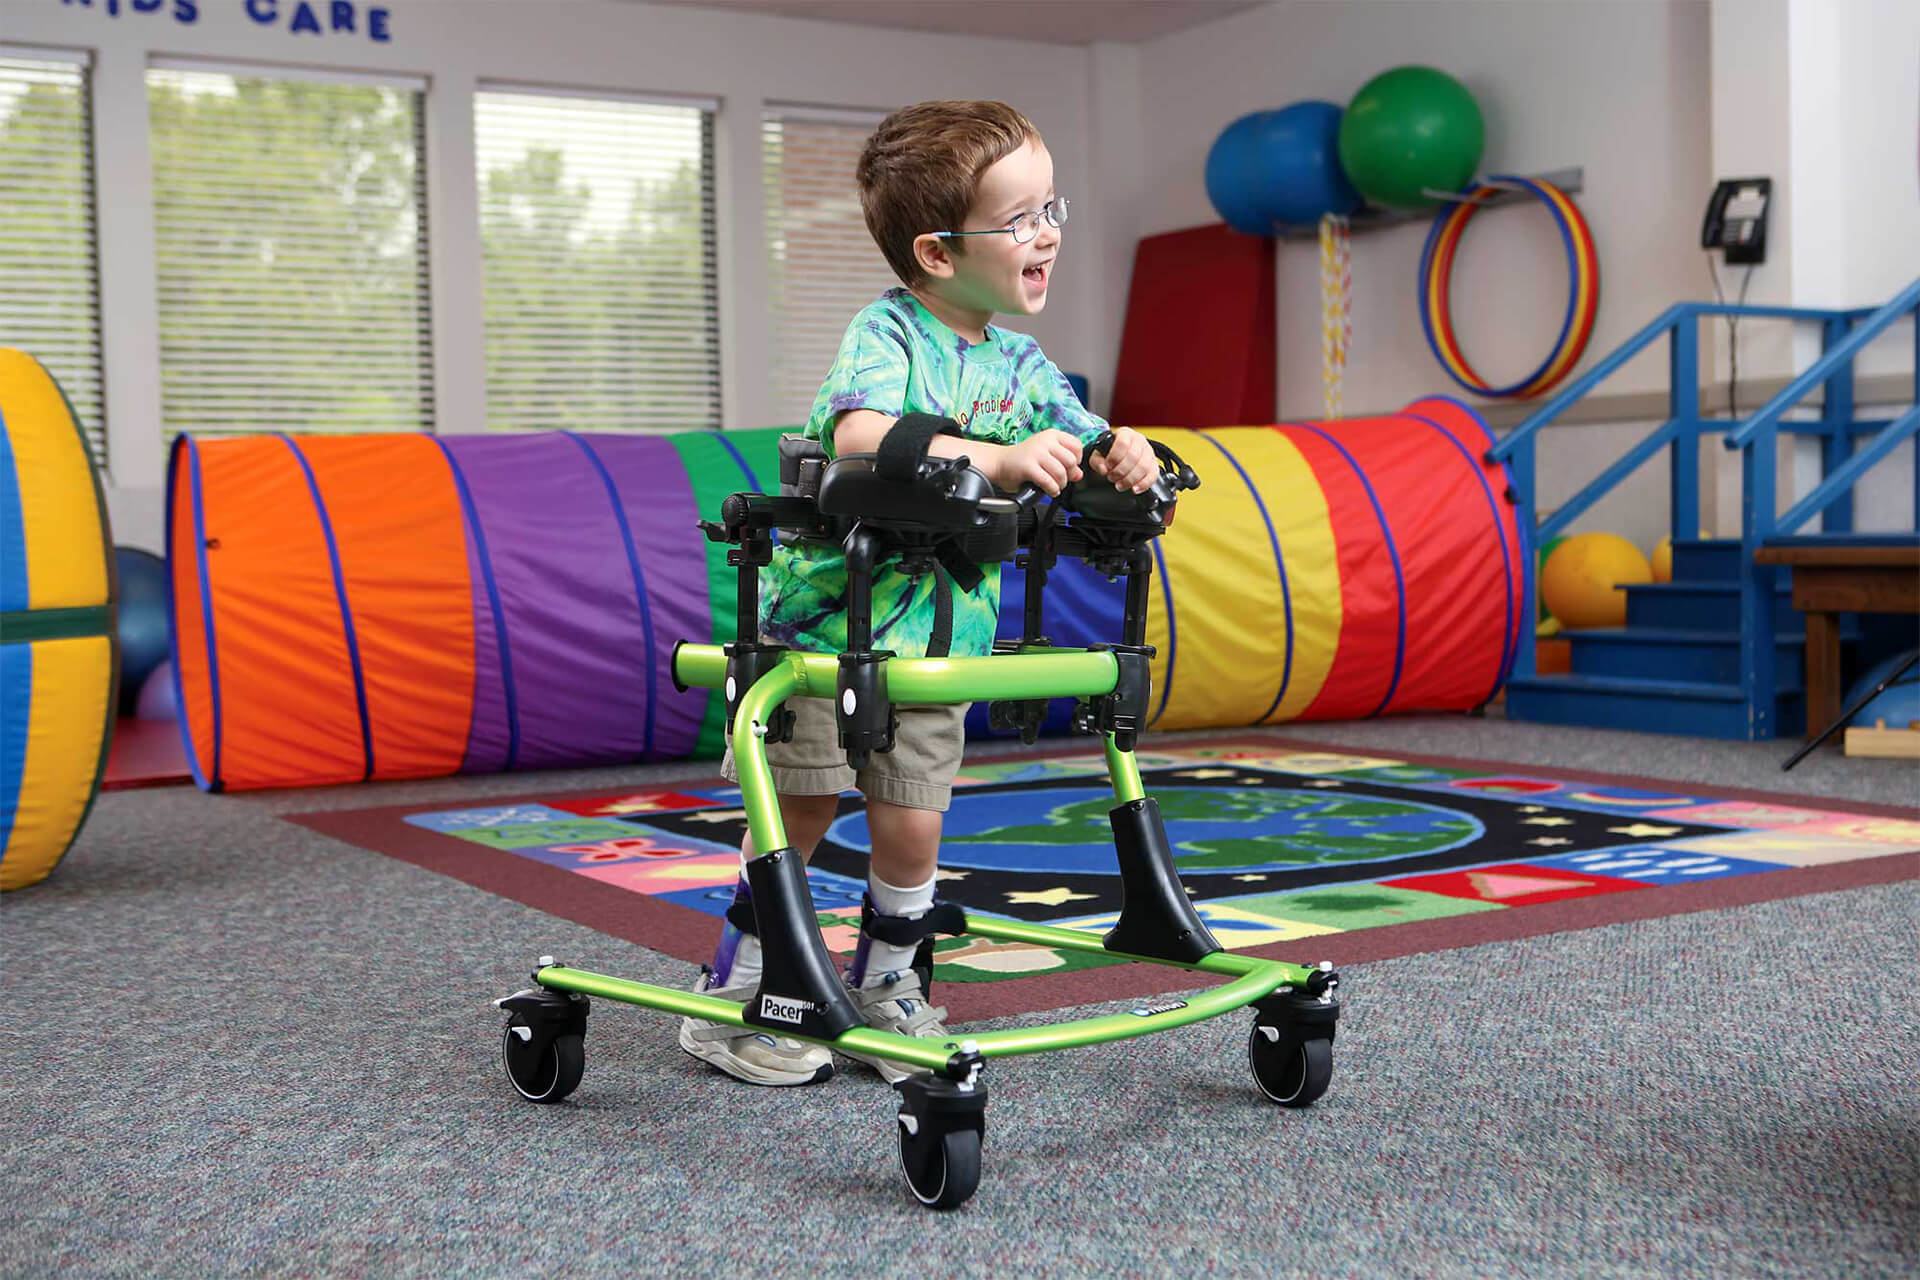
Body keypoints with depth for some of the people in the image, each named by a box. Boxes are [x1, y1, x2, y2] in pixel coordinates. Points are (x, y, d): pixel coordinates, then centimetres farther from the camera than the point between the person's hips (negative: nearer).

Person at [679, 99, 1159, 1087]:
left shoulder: (1020, 364, 6)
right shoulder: (887, 334, -14)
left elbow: (1079, 446, 5)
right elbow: (860, 434, -33)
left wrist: (1121, 453, -20)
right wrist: (999, 456, -42)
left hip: (937, 641, 5)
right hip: (827, 619, -5)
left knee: (910, 825, 4)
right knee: (799, 811, 0)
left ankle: (885, 984, 28)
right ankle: (731, 999, 17)